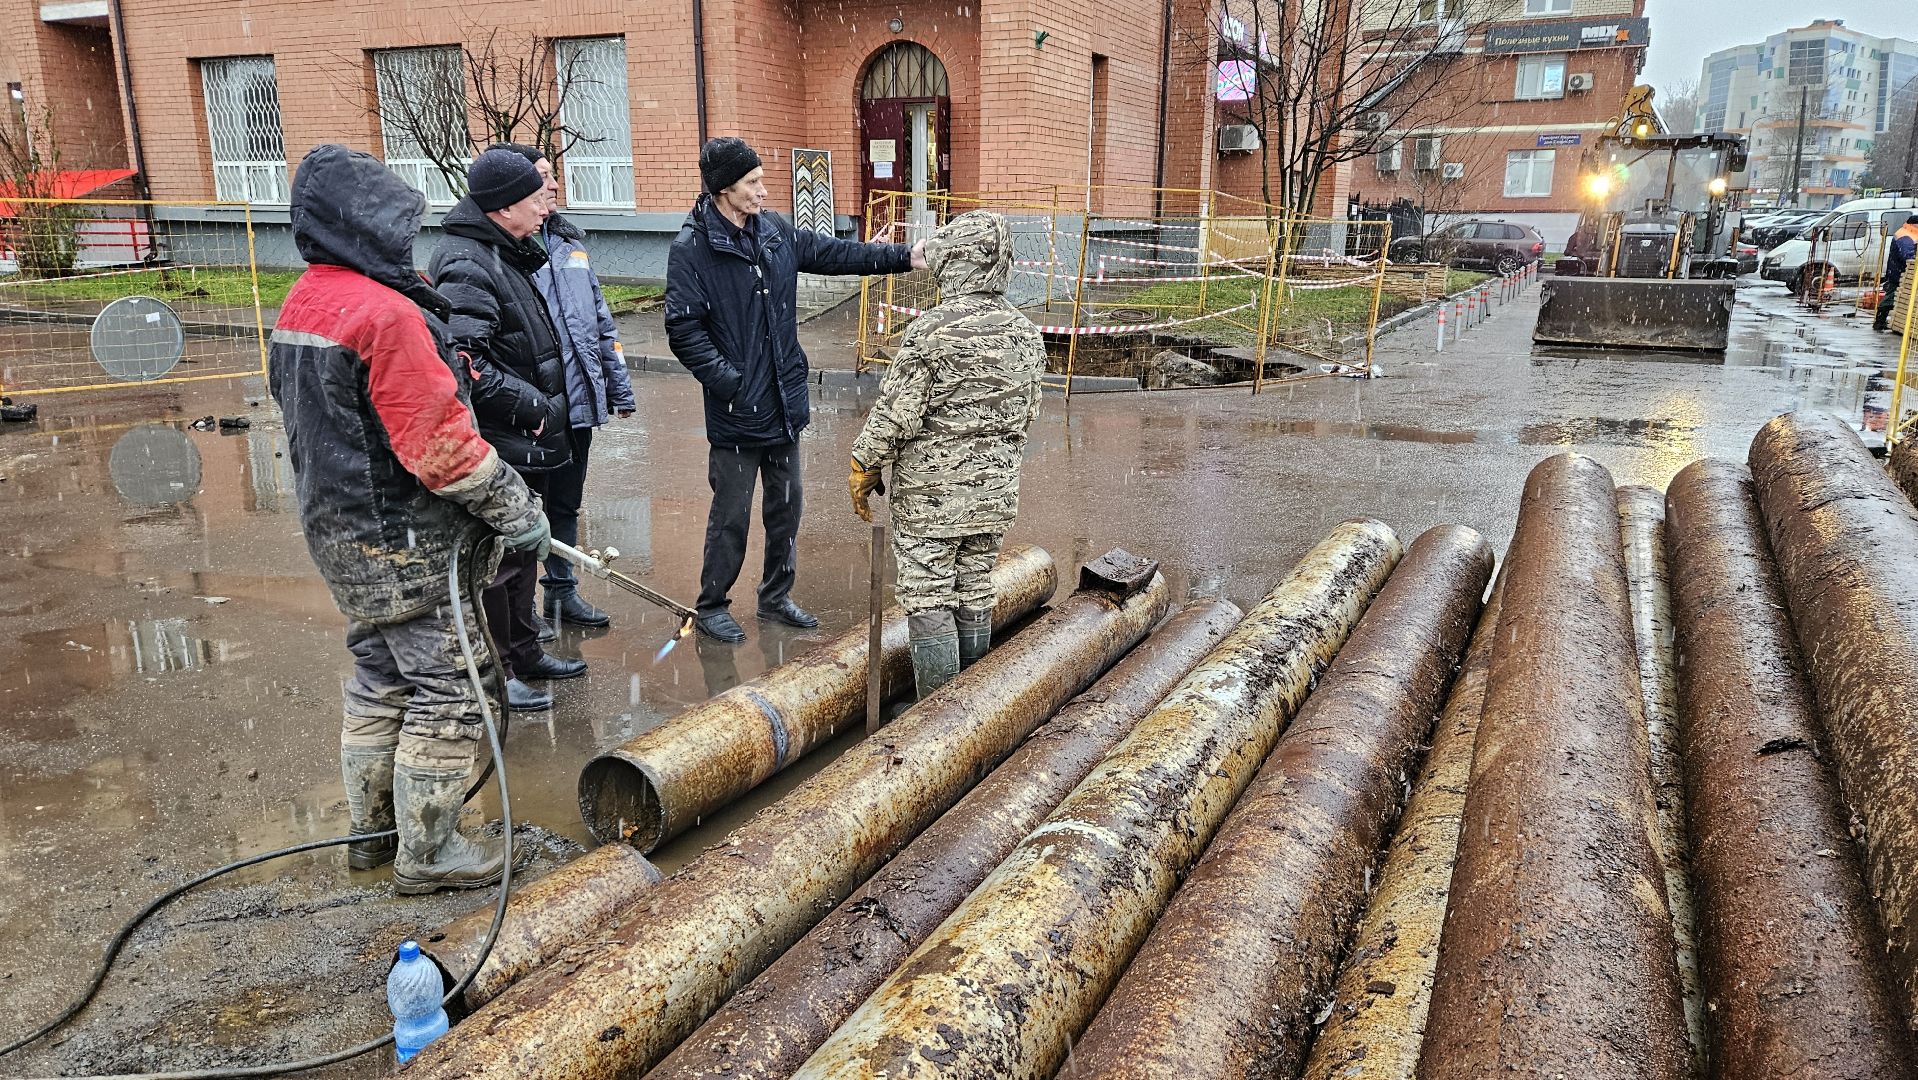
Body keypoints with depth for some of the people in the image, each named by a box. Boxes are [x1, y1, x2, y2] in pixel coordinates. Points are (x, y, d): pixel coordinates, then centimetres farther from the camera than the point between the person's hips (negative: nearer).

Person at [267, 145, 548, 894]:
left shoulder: (300, 307, 9)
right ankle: (426, 852, 13)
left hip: (341, 535, 10)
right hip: (408, 545, -10)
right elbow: (440, 444, -23)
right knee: (446, 692, 2)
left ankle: (373, 830, 33)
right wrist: (515, 508, -13)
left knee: (380, 683, 21)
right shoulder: (384, 313, -22)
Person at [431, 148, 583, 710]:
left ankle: (524, 653, 34)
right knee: (496, 559, 0)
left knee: (524, 547, 20)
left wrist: (545, 404, 17)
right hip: (498, 446, -10)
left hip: (526, 442, 10)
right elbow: (466, 364, -28)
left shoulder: (508, 255, 13)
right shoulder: (465, 265, -18)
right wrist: (534, 405, -22)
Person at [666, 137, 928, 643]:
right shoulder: (692, 248, -13)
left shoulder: (777, 232, 5)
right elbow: (683, 330, -16)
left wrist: (905, 256, 7)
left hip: (784, 403, 7)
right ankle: (712, 606, 23)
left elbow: (837, 254, 13)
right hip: (736, 412, -6)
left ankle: (776, 596, 34)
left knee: (786, 506, 16)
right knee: (732, 515, 4)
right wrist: (729, 382, -20)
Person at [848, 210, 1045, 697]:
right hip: (995, 492, 7)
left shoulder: (933, 331, -18)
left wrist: (863, 470, -2)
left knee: (928, 602, 3)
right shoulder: (1026, 334, 3)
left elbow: (895, 413, -15)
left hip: (930, 493, -6)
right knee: (975, 597, 17)